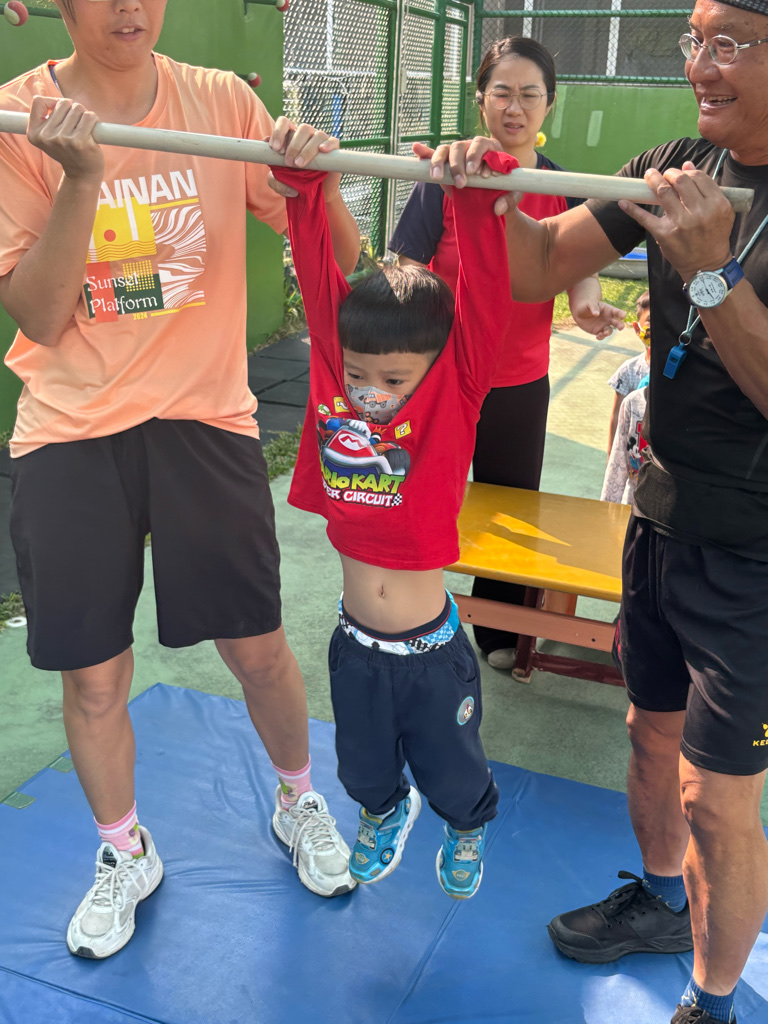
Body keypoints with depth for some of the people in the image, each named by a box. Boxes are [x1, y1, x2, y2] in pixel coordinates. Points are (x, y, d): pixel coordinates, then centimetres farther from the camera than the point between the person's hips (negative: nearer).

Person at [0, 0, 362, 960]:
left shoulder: (223, 102, -1)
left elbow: (336, 257, 1)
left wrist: (317, 175, -20)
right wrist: (80, 177, -22)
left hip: (204, 418, 1)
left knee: (258, 648, 9)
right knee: (92, 676, 9)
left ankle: (298, 801, 40)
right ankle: (124, 855, 37)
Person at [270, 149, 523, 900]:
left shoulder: (454, 397, -17)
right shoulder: (334, 380, -9)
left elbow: (483, 292, -29)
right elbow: (317, 271, -12)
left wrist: (477, 190, -40)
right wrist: (301, 182, -21)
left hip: (433, 650, -3)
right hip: (357, 645, 3)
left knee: (452, 773, 21)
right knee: (364, 768, 27)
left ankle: (467, 828, 56)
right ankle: (384, 813, 62)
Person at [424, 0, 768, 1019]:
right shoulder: (675, 169, 2)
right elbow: (538, 268, 2)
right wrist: (493, 195, -16)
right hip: (664, 516, 6)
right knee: (652, 733, 22)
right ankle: (660, 901, 49)